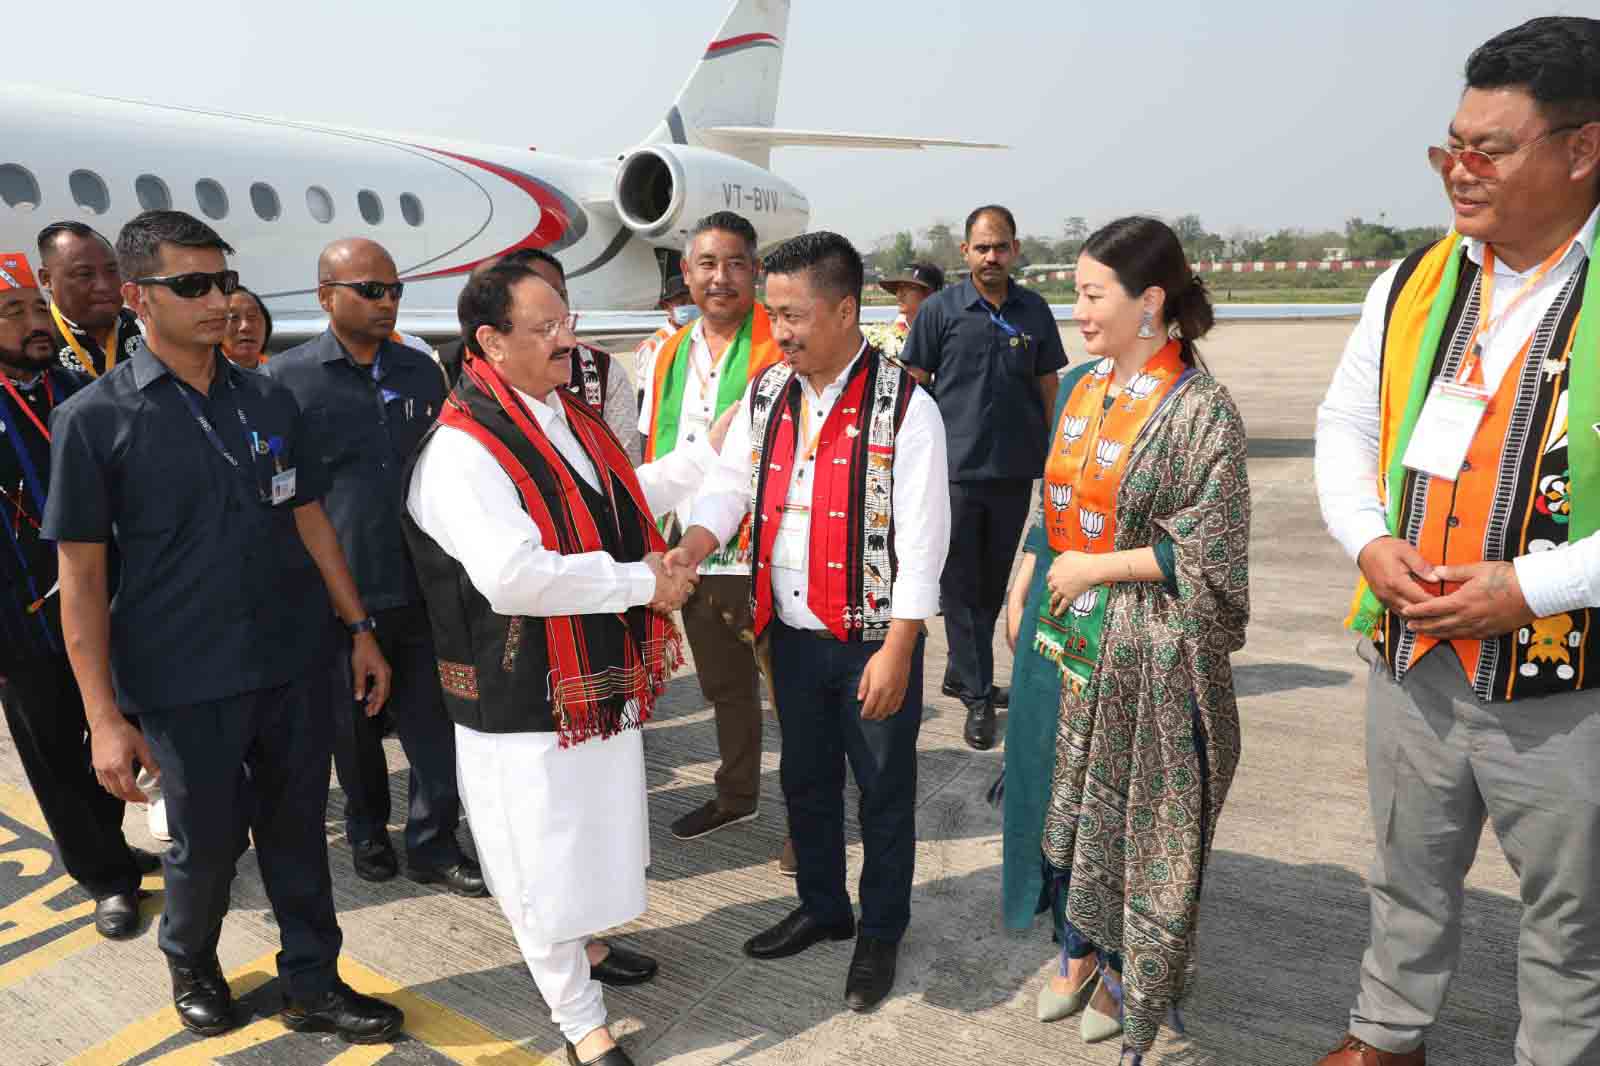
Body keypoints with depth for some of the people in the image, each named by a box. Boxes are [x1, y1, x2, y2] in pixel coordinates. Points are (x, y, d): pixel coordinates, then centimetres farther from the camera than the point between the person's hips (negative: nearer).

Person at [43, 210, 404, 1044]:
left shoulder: (268, 400, 4)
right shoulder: (94, 419, -7)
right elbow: (81, 577, -7)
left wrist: (360, 628, 9)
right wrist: (104, 717, -10)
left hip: (295, 666, 3)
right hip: (185, 685, -3)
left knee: (297, 831, 13)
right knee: (206, 843, 13)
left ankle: (313, 984, 31)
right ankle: (190, 964, 43)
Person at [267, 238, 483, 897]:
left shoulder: (422, 371, 6)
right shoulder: (287, 379, -5)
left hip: (423, 588, 3)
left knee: (438, 725, 6)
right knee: (355, 728, 14)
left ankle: (433, 847, 22)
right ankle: (368, 833, 36)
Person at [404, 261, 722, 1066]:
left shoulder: (570, 417, 6)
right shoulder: (461, 450, -24)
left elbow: (623, 500, 20)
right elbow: (514, 575, -33)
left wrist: (708, 449, 15)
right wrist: (643, 582, -23)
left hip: (601, 678, 9)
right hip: (525, 696, -9)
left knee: (590, 833, 26)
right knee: (545, 858, 8)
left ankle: (582, 945, 52)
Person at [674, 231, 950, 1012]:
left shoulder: (903, 405, -14)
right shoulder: (766, 393, 3)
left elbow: (920, 538, -16)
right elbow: (731, 485, 4)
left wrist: (895, 651, -19)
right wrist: (689, 548, -16)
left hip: (872, 638, -5)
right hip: (791, 633, 5)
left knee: (882, 789, 12)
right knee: (804, 780, 20)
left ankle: (881, 933, 34)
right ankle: (822, 908, 43)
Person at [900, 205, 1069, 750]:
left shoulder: (1034, 310, 7)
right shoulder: (940, 309, -1)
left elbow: (1048, 385, 13)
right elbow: (915, 384, 0)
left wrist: (1053, 454, 9)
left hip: (1014, 469, 4)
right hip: (956, 467, -3)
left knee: (993, 582, 13)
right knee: (960, 584, 1)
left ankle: (960, 673, 30)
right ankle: (978, 696, 9)